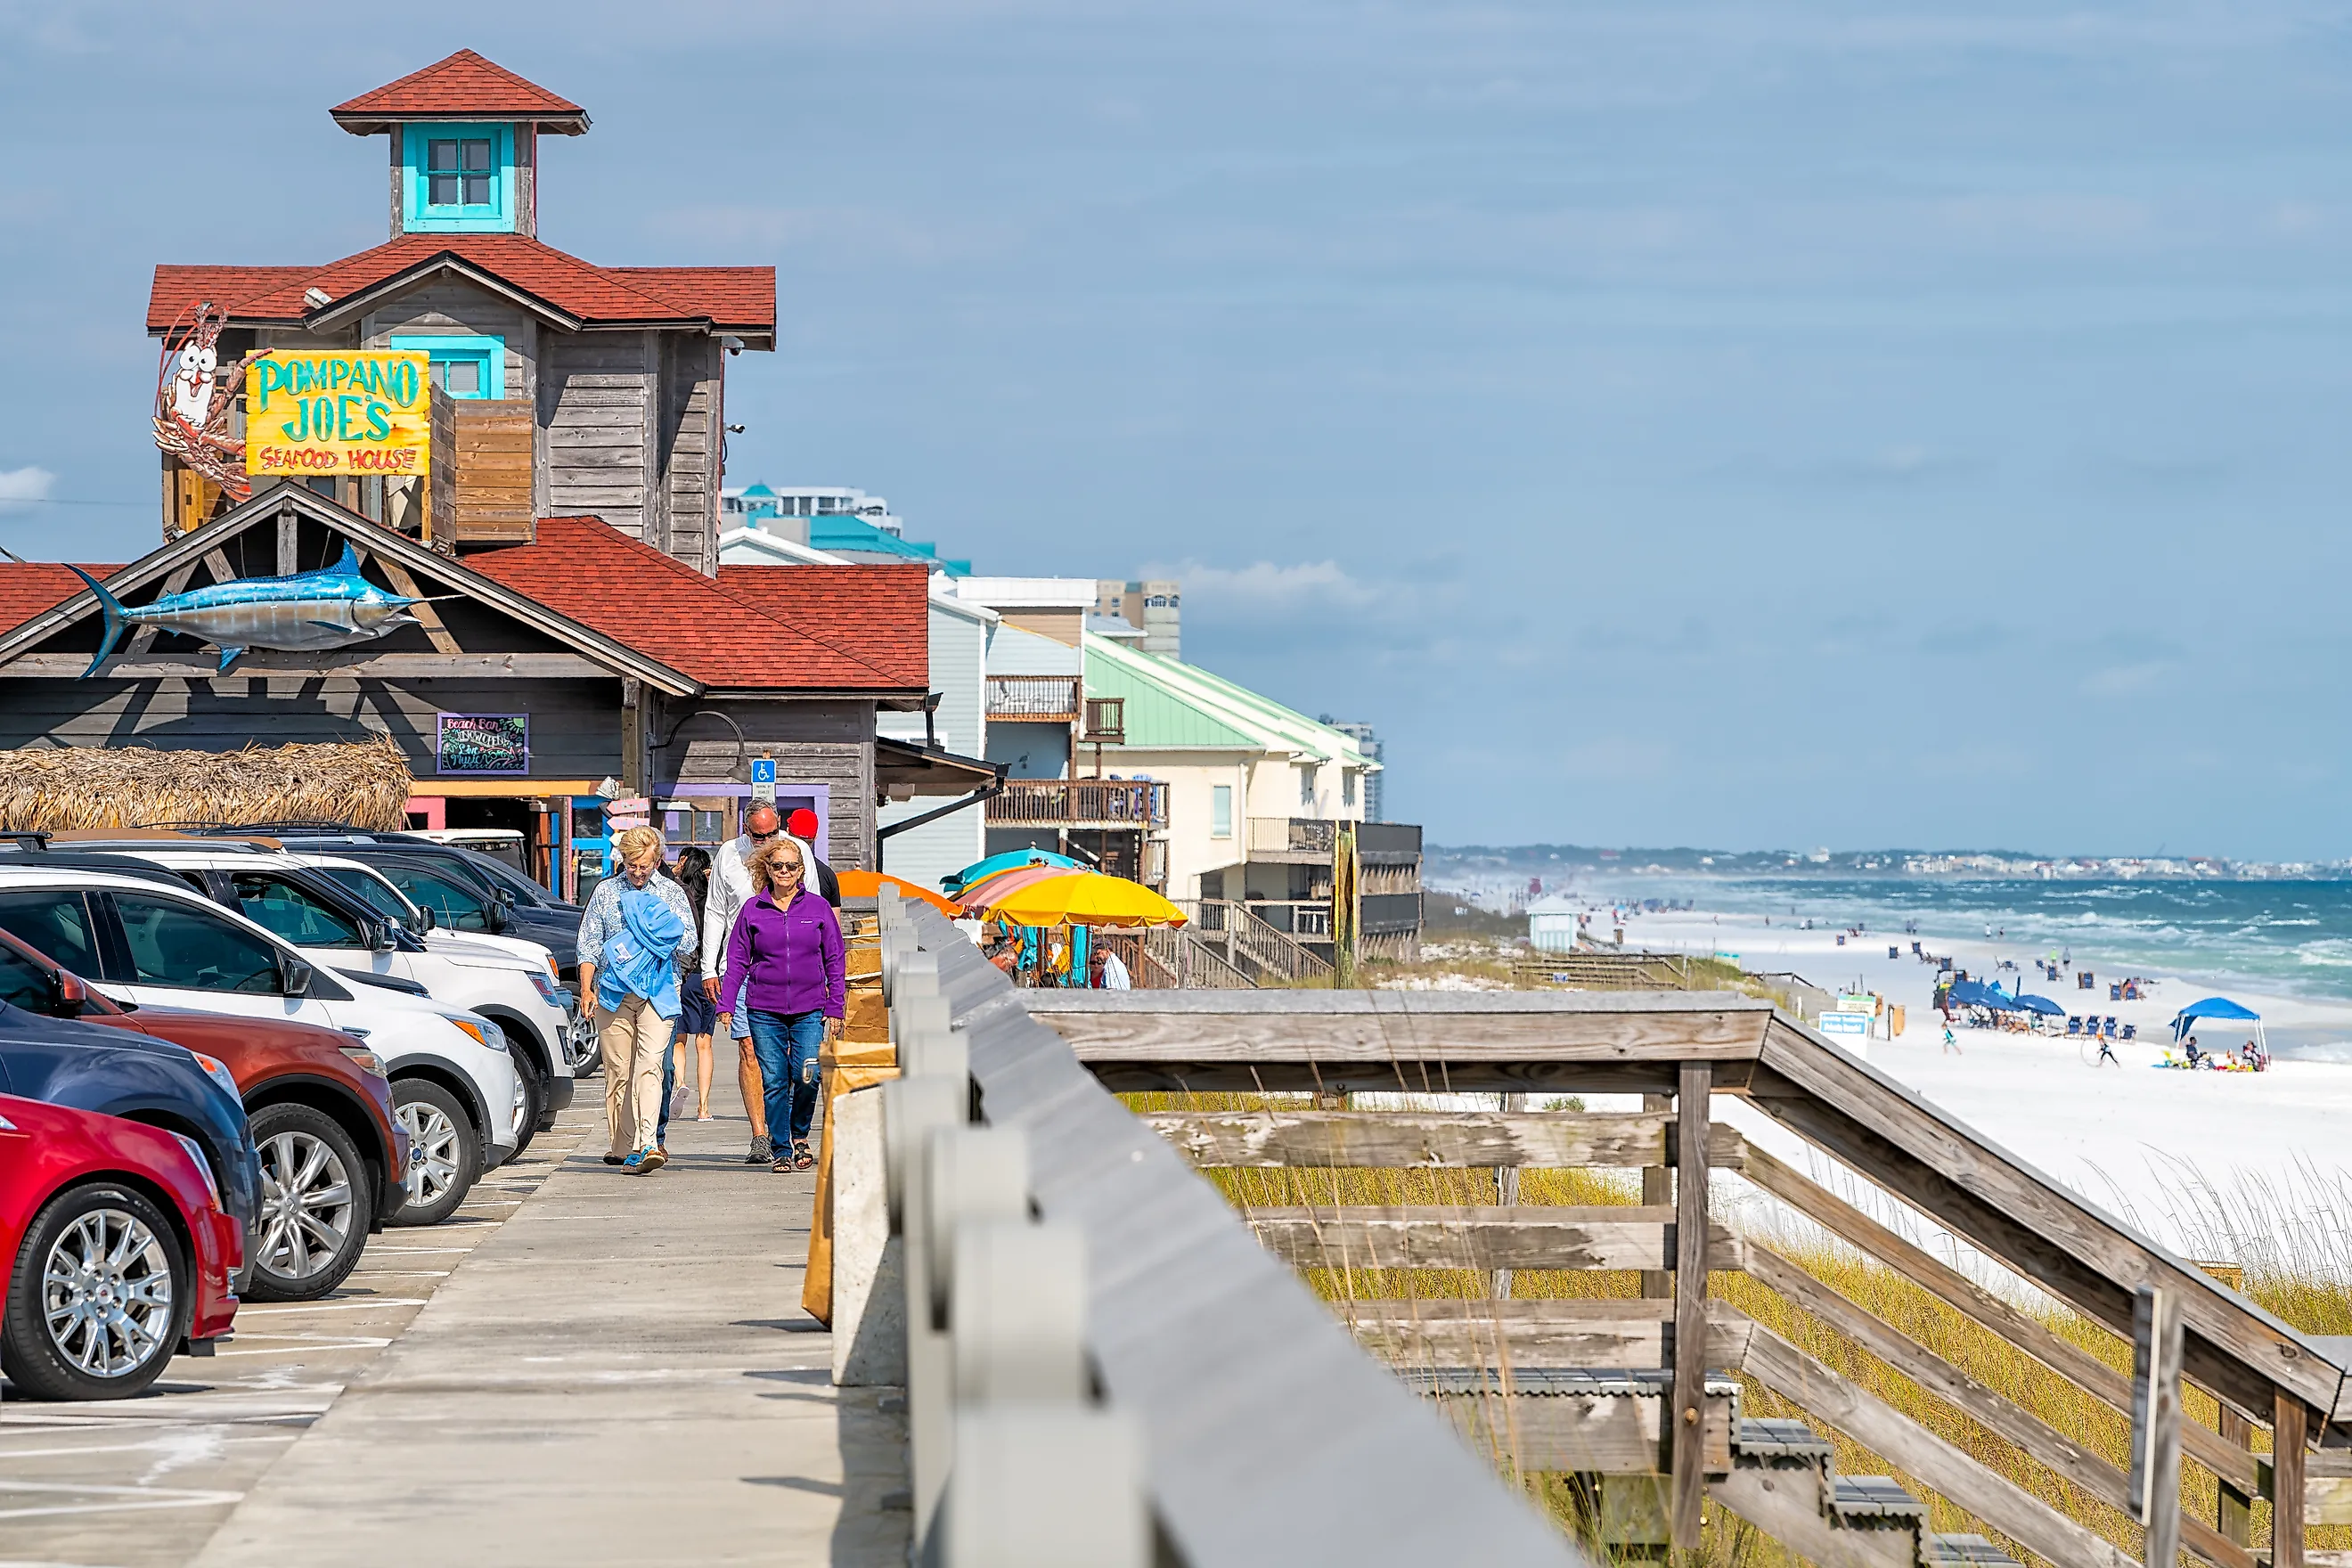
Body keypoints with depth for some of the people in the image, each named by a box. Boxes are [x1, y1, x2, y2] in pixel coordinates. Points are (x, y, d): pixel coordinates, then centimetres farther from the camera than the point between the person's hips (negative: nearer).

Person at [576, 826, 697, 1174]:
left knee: (649, 1065, -15)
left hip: (658, 992, -1)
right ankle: (620, 1145, 9)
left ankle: (647, 1144, -24)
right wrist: (586, 989, 1)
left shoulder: (672, 894, 9)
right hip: (612, 992, 2)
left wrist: (659, 927, -7)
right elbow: (588, 944, 10)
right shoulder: (605, 892, 11)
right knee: (618, 1070, 2)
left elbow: (687, 943, 7)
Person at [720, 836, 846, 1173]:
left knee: (807, 1077, -10)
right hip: (764, 1010, 0)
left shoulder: (817, 907, 5)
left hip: (810, 1009, 0)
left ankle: (800, 1137, 14)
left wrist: (835, 1006, 3)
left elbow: (835, 961, 8)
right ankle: (781, 1151, 8)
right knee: (774, 1082, -1)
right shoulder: (753, 909, 5)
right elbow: (737, 960, 8)